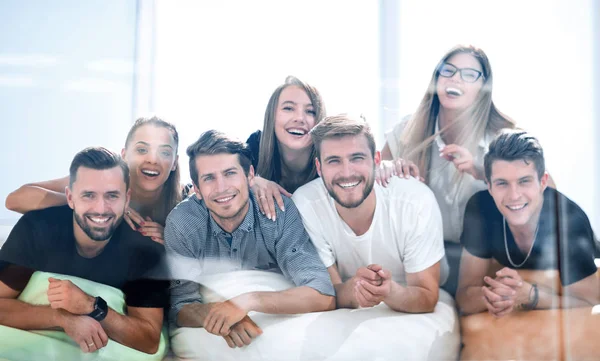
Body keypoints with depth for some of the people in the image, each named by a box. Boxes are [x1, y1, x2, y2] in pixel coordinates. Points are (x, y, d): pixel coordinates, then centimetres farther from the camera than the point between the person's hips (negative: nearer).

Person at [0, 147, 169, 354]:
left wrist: (91, 307, -30)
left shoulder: (146, 249, -16)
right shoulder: (36, 227, -16)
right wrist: (64, 318, -30)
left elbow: (150, 342, -16)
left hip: (105, 353, 0)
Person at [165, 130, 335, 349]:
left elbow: (324, 297, -24)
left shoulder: (281, 212, -18)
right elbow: (181, 309, -12)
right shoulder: (182, 222, -14)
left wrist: (247, 301, -36)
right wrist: (218, 317, -34)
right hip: (214, 340, 1)